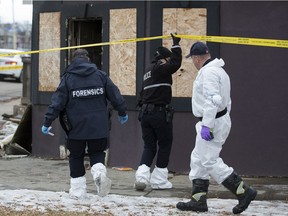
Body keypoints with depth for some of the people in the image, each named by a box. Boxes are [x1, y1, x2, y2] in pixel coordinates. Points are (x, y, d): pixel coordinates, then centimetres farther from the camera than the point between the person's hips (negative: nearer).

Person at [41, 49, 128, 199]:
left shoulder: (67, 78, -3)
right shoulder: (100, 75, 2)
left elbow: (57, 102, -7)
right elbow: (115, 95, 6)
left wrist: (47, 122, -2)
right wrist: (122, 112, 22)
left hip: (76, 127, -1)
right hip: (98, 127, 1)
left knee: (76, 156, 12)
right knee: (97, 153, 16)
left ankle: (77, 190, 10)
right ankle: (99, 172, -15)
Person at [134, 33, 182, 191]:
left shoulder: (149, 71, 19)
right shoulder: (160, 68, -8)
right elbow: (175, 63, -18)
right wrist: (176, 45, -7)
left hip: (146, 112, 8)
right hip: (160, 112, -8)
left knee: (149, 146, 10)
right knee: (164, 146, 5)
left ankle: (141, 175, -10)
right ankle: (158, 180, 6)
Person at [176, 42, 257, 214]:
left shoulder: (208, 72, -16)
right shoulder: (219, 70, 18)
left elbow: (213, 100, -26)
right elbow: (226, 101, 22)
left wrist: (207, 126, -27)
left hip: (213, 122, -11)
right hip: (220, 120, 11)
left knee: (210, 161, -9)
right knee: (198, 160, 13)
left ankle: (244, 191, -9)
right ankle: (198, 200, 14)